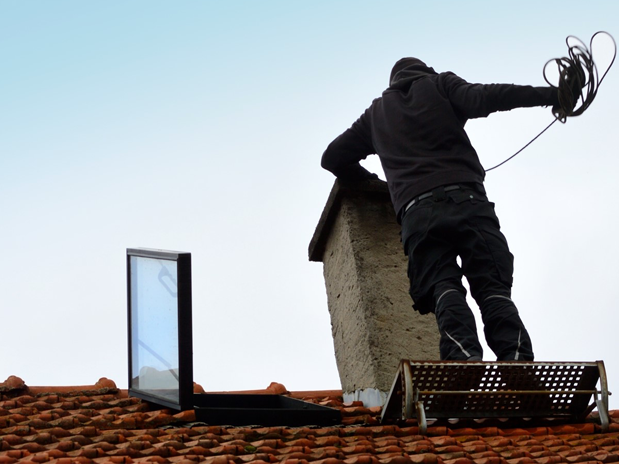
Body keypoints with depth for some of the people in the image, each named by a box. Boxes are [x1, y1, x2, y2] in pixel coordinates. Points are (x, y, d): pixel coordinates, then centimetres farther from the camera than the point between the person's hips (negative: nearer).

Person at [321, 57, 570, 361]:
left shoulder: (376, 113, 31)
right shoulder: (439, 84, 23)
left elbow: (333, 158, 34)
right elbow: (481, 99, 2)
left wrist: (371, 180, 46)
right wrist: (549, 95, -2)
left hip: (417, 211, 1)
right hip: (466, 199, -1)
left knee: (442, 286, -11)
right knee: (493, 287, -8)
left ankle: (464, 354, -39)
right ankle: (516, 358, -32)